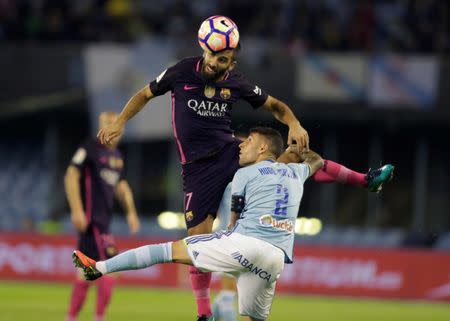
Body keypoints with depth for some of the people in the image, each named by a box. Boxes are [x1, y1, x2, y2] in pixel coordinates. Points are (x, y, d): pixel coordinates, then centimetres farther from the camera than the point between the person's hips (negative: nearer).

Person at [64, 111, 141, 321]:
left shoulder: (117, 156, 17)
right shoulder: (90, 150, -9)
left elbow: (121, 185, 29)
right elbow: (71, 177, -15)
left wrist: (130, 211, 20)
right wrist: (77, 211, -21)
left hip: (103, 220, 9)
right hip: (91, 218, -9)